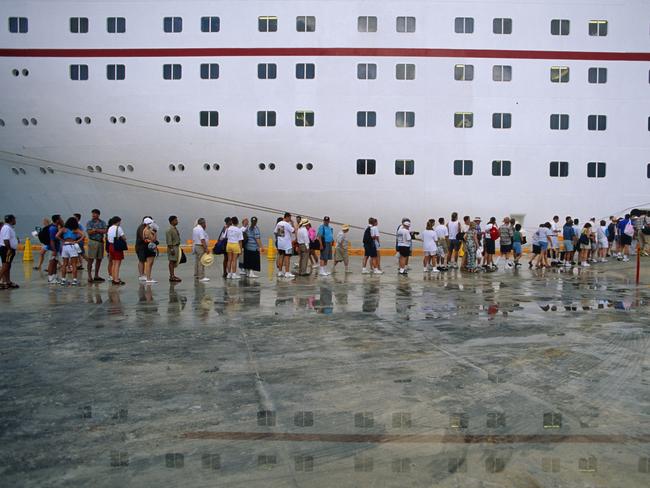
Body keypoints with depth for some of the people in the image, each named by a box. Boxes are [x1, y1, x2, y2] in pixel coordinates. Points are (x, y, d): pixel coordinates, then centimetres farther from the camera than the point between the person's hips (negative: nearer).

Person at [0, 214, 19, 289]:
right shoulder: (6, 228, -17)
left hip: (9, 250, 11)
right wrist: (9, 249, -25)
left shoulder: (9, 228, 16)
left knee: (8, 267, 15)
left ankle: (8, 282, 22)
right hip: (7, 250, -11)